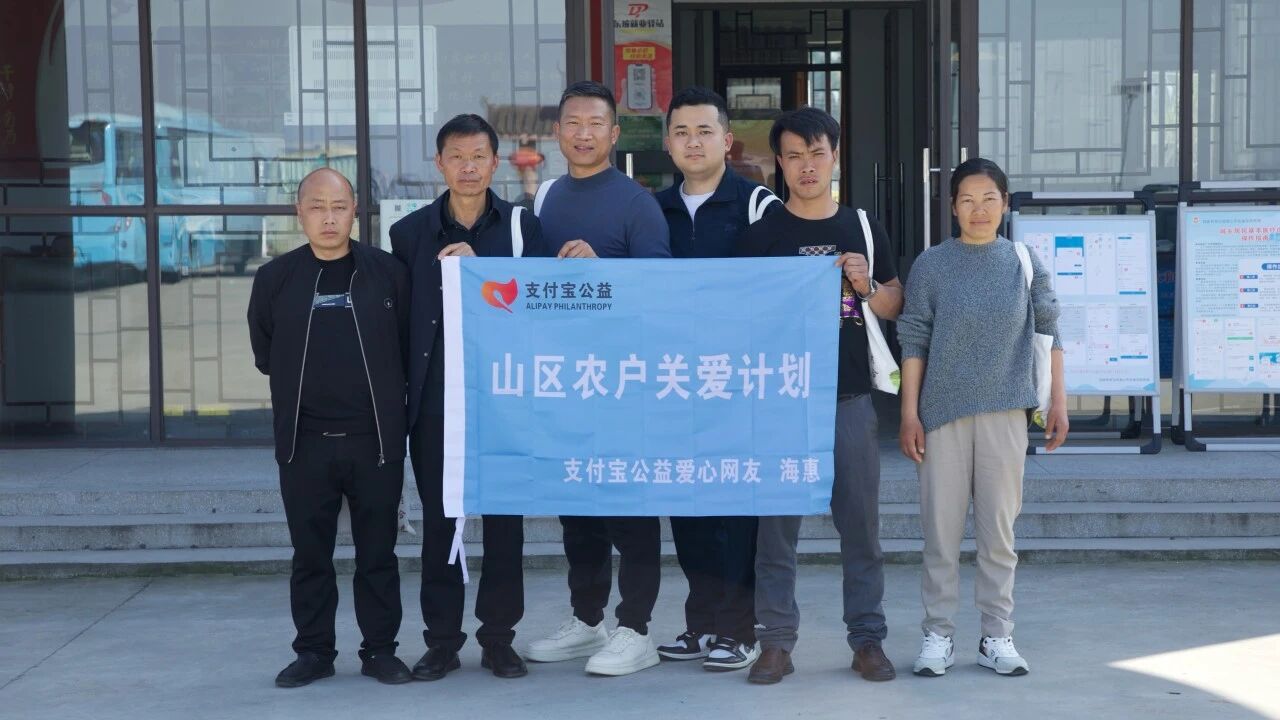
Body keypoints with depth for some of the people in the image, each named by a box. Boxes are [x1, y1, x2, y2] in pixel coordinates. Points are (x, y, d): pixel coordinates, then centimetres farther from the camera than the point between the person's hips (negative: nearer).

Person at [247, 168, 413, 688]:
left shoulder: (388, 273, 0)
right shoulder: (274, 278, 3)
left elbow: (409, 346, 8)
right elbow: (264, 355, 14)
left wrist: (386, 401, 9)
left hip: (375, 439, -1)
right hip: (304, 443, 1)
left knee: (378, 552, 6)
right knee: (310, 554, 9)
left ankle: (380, 650, 17)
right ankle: (314, 651, 19)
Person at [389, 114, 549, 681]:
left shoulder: (522, 226, 3)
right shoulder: (410, 232, 7)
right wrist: (400, 394, 2)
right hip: (434, 400, 1)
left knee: (504, 518, 4)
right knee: (438, 519, 6)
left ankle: (498, 638, 15)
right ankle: (442, 639, 15)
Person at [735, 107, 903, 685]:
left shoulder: (863, 227, 10)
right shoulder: (762, 233, 3)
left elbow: (895, 306, 15)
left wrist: (867, 286, -5)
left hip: (849, 396, 2)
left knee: (860, 520, 4)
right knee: (776, 520, 1)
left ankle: (867, 638, 13)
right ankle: (776, 641, 9)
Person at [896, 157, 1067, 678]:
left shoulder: (1025, 261, 6)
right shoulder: (931, 265, 2)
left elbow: (1050, 332, 9)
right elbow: (914, 341, 1)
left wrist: (1058, 400, 4)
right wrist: (909, 414, -3)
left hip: (1004, 413, 1)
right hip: (943, 412, -1)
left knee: (999, 529, 5)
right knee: (941, 529, 3)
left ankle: (997, 636, 14)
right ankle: (938, 634, 12)